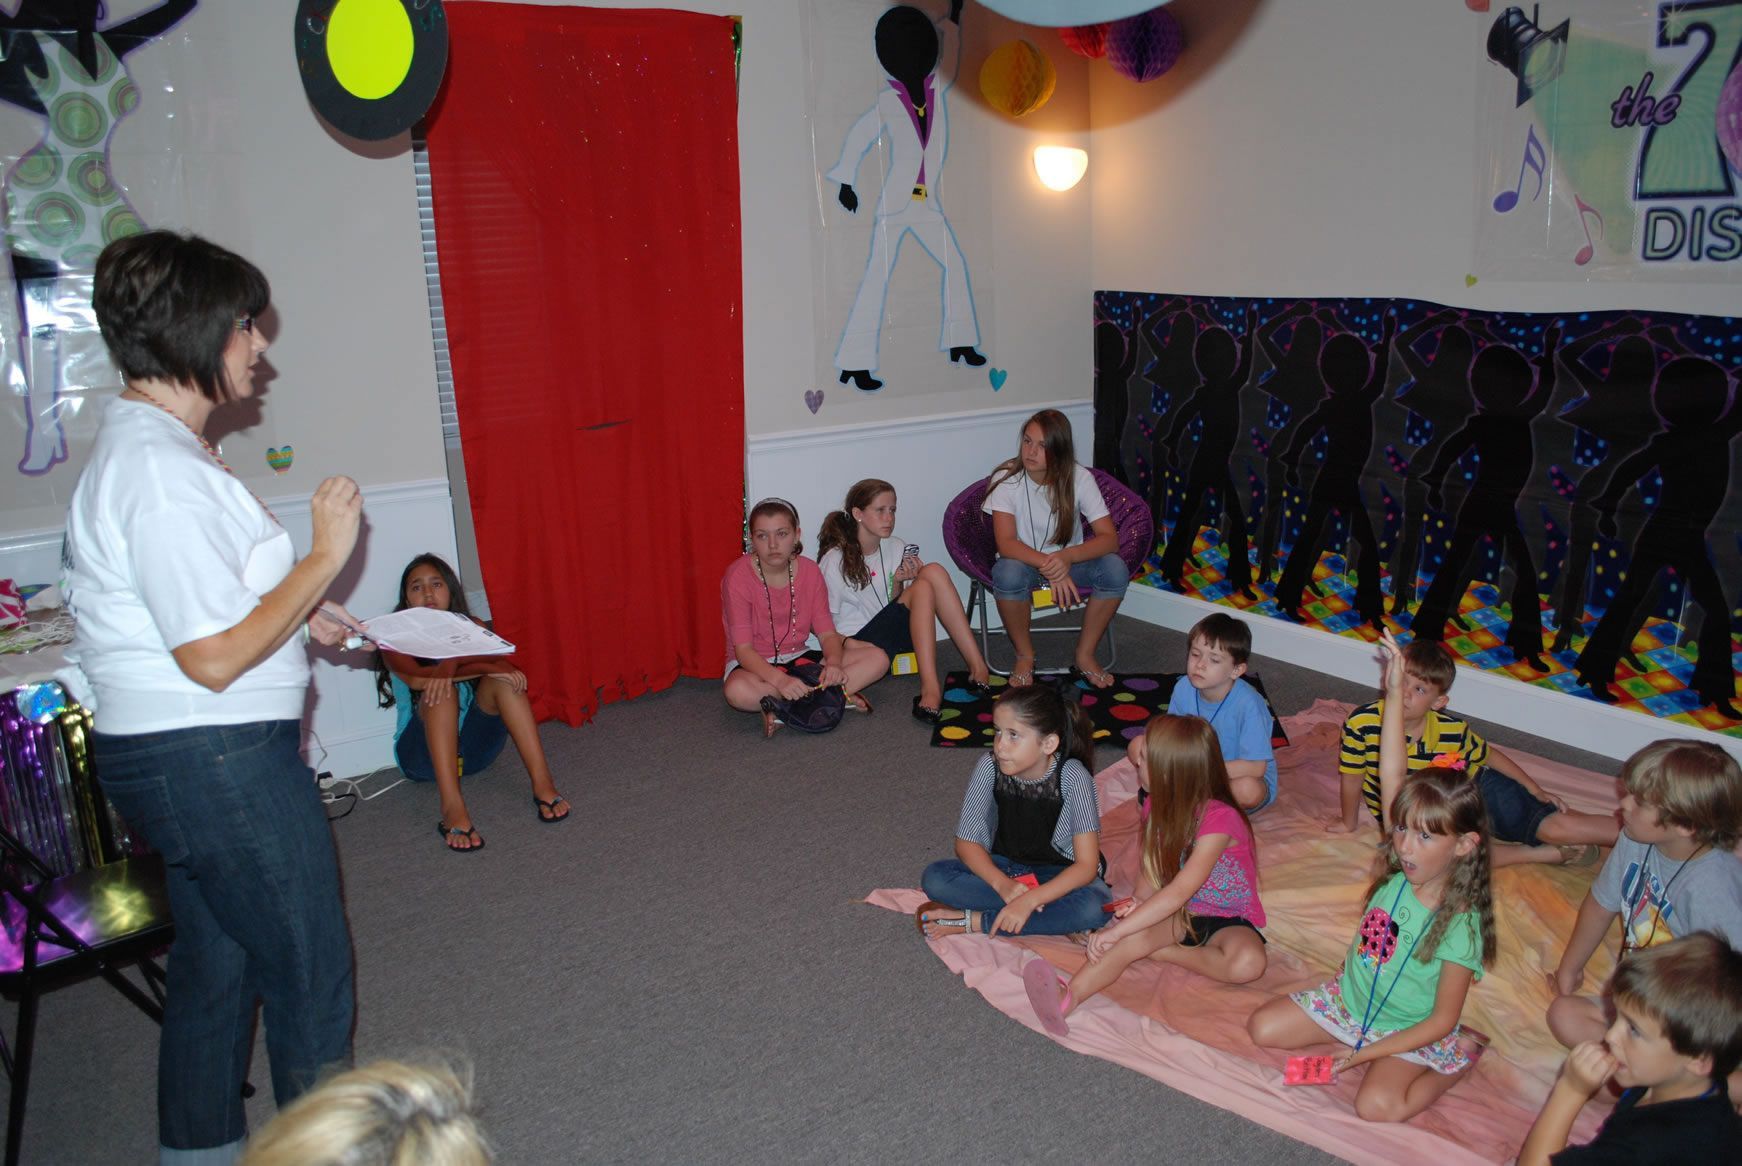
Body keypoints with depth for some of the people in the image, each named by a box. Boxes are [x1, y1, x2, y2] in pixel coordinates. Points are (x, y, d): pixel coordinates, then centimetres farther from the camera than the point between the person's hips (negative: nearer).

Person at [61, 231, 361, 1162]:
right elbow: (215, 659, -25)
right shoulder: (163, 471, -23)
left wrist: (297, 618, 13)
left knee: (214, 967, 22)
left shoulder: (138, 442, 11)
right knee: (310, 976, 5)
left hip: (173, 758, 11)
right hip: (216, 760, -11)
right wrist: (324, 557, -18)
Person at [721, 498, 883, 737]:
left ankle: (782, 707, -24)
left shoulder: (809, 571, -3)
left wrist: (834, 663, -28)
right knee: (738, 691, -41)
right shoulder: (738, 576, -16)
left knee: (877, 659, -13)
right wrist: (781, 680, -38)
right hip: (754, 664, -5)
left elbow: (827, 632, -4)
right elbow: (743, 649, -21)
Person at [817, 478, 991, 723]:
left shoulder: (896, 549, 8)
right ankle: (930, 686, -36)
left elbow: (897, 606, 13)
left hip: (894, 633, 6)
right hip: (857, 642, -6)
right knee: (923, 586, -27)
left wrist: (898, 584, -6)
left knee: (934, 572, -20)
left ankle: (978, 667, -26)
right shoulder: (835, 561, -10)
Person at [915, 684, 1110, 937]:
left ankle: (973, 921, -25)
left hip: (1057, 873, -2)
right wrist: (1003, 884, -30)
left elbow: (1086, 864, -26)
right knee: (935, 878, -24)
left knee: (1094, 907, -36)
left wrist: (1030, 900, -38)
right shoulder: (990, 767, -16)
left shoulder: (1072, 776, -24)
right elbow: (966, 842, -11)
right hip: (1001, 867, 3)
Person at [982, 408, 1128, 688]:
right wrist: (1047, 566, -44)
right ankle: (1025, 656, -10)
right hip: (1024, 562, -2)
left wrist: (1067, 556, -39)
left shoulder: (1079, 478, -13)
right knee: (1008, 573, -37)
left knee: (1115, 568, -27)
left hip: (1069, 562, 2)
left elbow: (1109, 538, -19)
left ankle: (1085, 654, -7)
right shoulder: (1006, 479, -16)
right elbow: (1006, 544, -26)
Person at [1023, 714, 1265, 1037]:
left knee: (1247, 963, -37)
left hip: (1229, 920, -4)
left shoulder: (1219, 820, -25)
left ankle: (1164, 952, -17)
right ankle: (1068, 997, -44)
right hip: (1179, 915, 4)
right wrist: (1136, 906, -15)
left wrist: (1118, 931, -34)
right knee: (1135, 933, -29)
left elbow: (1178, 893, -32)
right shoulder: (1160, 807, -1)